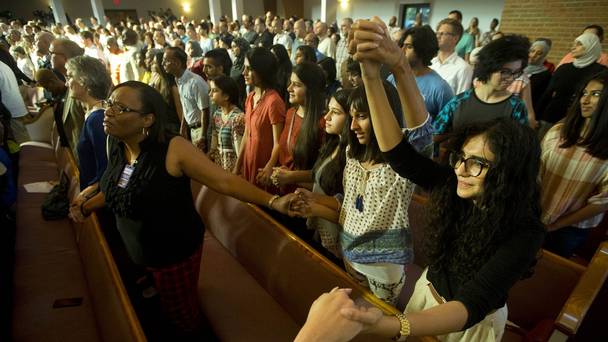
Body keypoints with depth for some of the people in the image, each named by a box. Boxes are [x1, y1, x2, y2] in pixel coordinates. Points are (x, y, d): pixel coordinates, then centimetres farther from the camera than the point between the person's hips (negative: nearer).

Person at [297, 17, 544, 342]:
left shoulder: (525, 232, -31)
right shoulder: (453, 186, -21)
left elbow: (472, 306, -42)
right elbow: (398, 152, -35)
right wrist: (372, 76, -47)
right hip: (428, 293, 3)